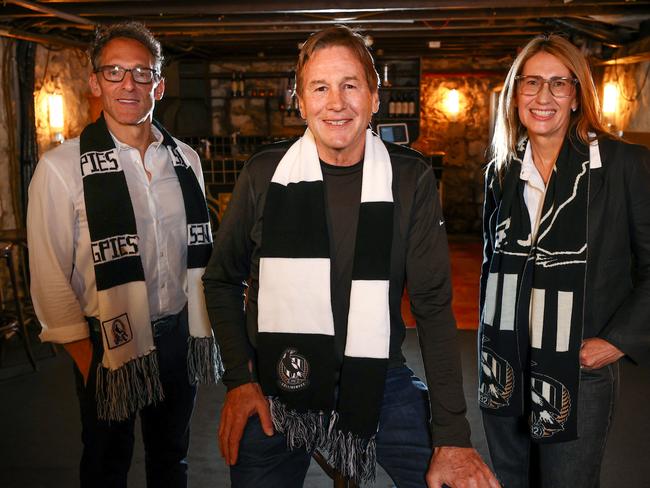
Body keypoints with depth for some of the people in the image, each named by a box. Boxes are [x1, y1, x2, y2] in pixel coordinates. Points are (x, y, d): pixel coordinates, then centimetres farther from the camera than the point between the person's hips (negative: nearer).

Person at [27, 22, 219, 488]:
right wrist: (86, 357, -8)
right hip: (110, 344, -3)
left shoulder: (185, 159, 2)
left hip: (179, 334, 4)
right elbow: (50, 275, -9)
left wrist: (202, 327, 10)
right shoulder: (62, 167, -12)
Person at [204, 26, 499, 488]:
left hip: (379, 383, 0)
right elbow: (222, 280, 6)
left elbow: (433, 305, -6)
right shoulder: (264, 173, -6)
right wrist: (239, 379, -4)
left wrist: (453, 435, -10)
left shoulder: (411, 178, -6)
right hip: (274, 386, 1)